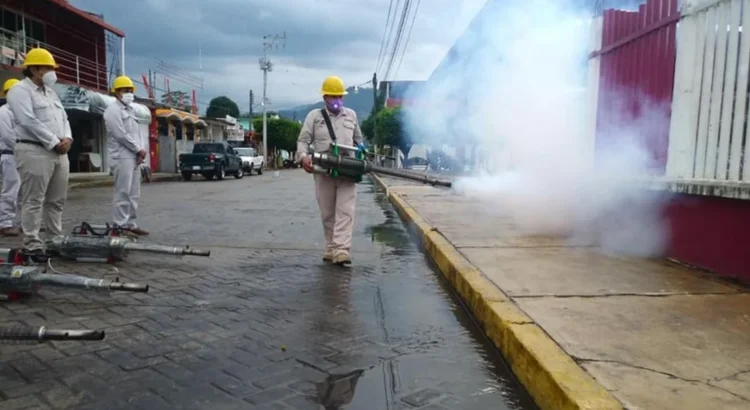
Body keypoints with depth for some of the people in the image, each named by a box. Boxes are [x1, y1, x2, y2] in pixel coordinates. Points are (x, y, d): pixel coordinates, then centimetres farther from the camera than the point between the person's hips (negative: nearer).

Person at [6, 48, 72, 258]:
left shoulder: (51, 92, 22)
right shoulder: (20, 91, -4)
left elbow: (64, 118, 18)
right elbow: (30, 122, -15)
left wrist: (67, 138, -1)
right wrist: (54, 142, -14)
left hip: (59, 152, 8)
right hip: (34, 151, -8)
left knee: (57, 200, 10)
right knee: (33, 201, -6)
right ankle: (32, 245, -2)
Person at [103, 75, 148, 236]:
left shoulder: (130, 110, 21)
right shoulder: (113, 110, -7)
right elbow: (121, 135, -15)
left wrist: (141, 150, 2)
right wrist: (139, 149, -9)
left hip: (134, 157, 9)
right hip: (122, 157, -9)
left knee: (134, 193, 9)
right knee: (123, 193, -10)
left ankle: (130, 224, 14)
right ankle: (120, 226, -7)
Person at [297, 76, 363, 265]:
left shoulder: (351, 115, 16)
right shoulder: (314, 116, 8)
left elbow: (358, 140, 26)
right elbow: (303, 140, 1)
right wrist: (303, 156, -18)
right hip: (323, 172, 0)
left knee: (345, 212, -12)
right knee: (327, 213, 6)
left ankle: (341, 251, -18)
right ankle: (331, 248, 17)